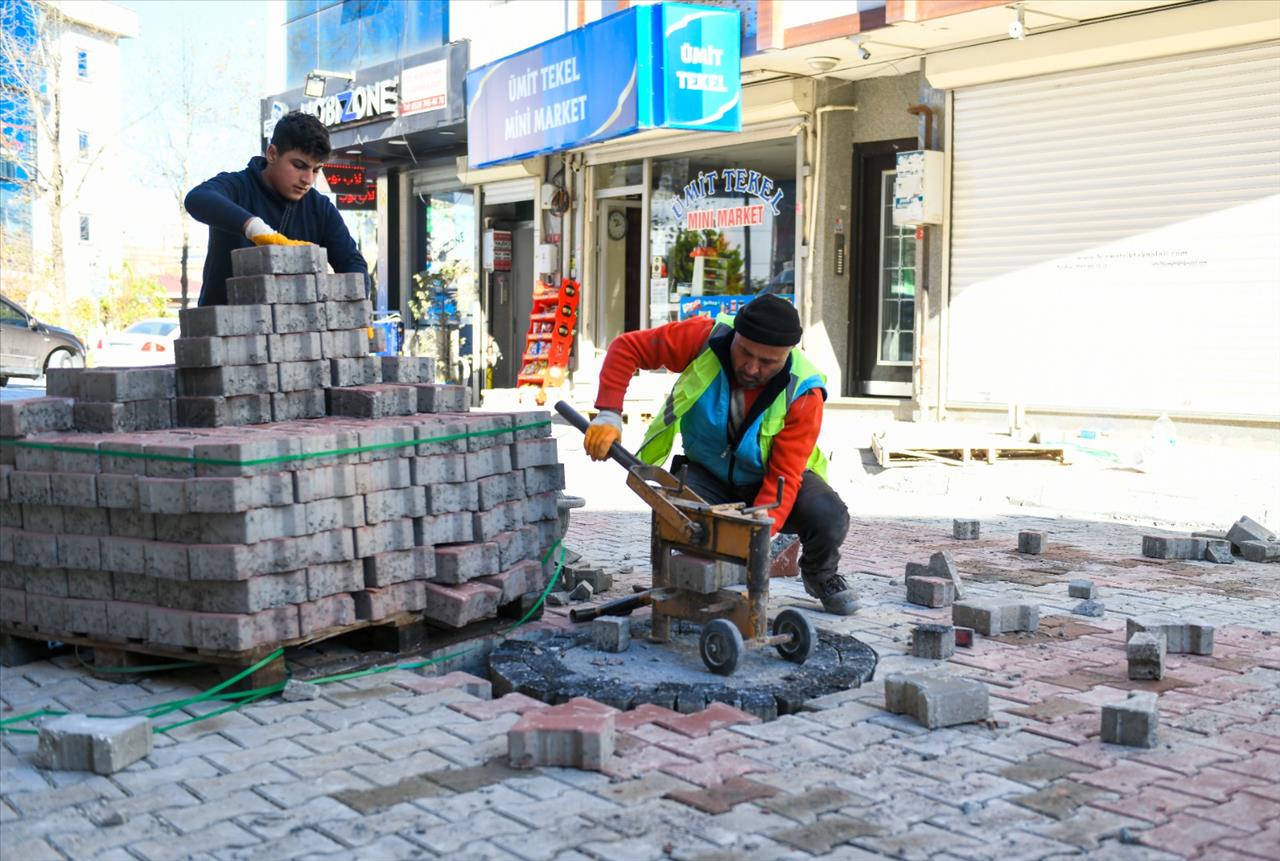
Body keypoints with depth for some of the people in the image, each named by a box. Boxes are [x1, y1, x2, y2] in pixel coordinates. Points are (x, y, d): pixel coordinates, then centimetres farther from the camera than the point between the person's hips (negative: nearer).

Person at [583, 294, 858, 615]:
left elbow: (784, 477, -29)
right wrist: (609, 414, -27)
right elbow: (627, 347, -16)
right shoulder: (704, 338, -24)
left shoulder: (803, 392, -27)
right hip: (709, 475, 1)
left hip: (768, 478, -1)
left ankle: (820, 577, 7)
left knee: (829, 517, -30)